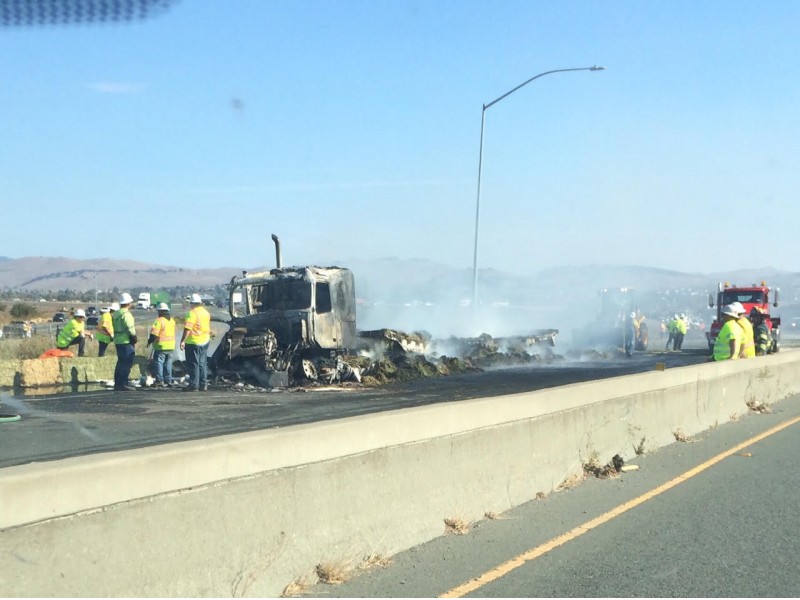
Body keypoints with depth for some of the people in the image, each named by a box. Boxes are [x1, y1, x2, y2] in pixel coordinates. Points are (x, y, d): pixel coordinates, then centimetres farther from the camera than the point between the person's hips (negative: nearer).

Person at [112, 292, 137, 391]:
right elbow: (130, 329, -20)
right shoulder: (126, 314, -14)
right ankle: (123, 384, -8)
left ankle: (117, 383, 21)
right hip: (126, 342, -9)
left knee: (121, 363, 16)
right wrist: (134, 340, -9)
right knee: (126, 364, -6)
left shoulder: (115, 314, 15)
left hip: (117, 341, 9)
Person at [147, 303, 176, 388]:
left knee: (158, 363, -2)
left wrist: (149, 341, -3)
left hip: (161, 346, -7)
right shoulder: (172, 320, 10)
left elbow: (154, 334, -16)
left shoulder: (159, 321, -13)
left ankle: (160, 381, -7)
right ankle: (168, 380, 15)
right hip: (171, 346, 7)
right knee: (168, 363, 13)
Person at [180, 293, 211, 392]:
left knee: (193, 364, -3)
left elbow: (187, 328, -22)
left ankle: (193, 385, -2)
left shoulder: (192, 313, -16)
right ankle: (203, 384, 15)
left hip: (193, 342, -8)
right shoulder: (206, 312, 10)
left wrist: (182, 341, -22)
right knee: (203, 363, 13)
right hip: (205, 341, 8)